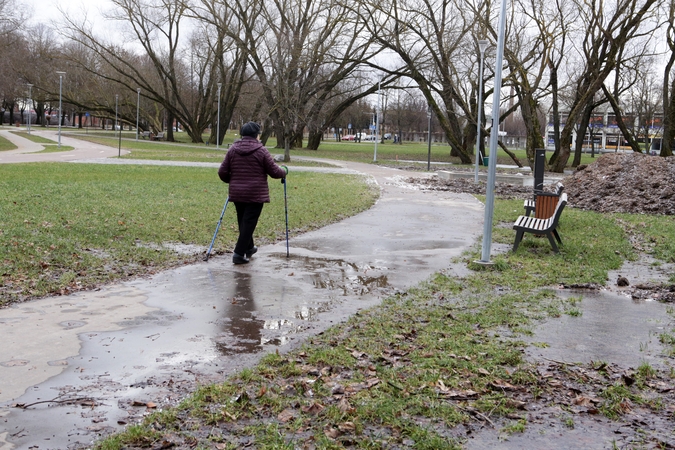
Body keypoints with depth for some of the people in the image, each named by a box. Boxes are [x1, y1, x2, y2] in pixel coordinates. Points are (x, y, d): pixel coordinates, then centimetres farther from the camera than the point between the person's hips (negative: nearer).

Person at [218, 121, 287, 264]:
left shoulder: (232, 149, 2)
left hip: (237, 193, 5)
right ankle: (239, 253, -4)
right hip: (256, 194, -5)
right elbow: (275, 172, -7)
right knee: (249, 223, 0)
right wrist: (284, 170, 15)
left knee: (243, 222, 19)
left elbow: (222, 172, 3)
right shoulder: (261, 151, -10)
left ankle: (249, 248, 36)